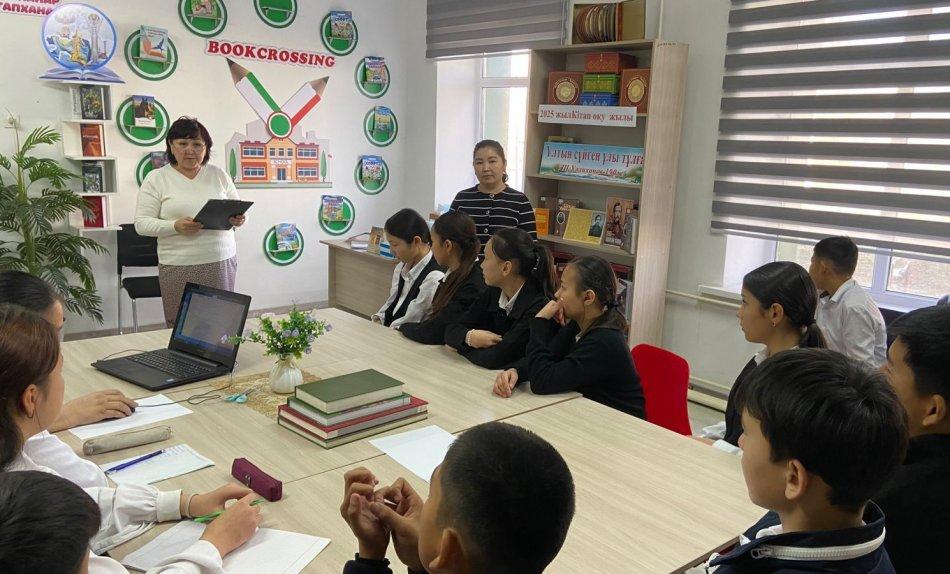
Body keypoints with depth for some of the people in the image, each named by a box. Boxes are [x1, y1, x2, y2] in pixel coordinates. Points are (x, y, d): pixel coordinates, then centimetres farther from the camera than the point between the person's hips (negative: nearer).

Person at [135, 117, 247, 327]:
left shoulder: (219, 174, 10)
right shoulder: (156, 178, 2)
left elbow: (238, 211, 15)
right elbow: (141, 223, -2)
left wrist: (239, 220, -9)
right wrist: (175, 227, -19)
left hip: (222, 262, 2)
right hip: (179, 266, -2)